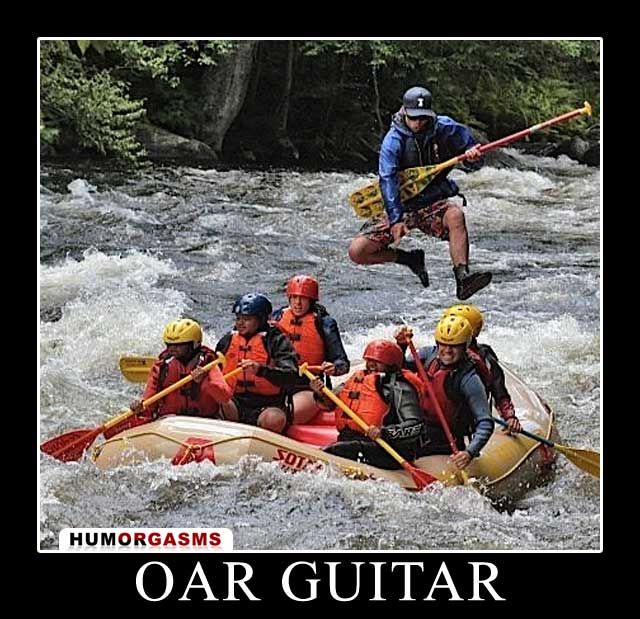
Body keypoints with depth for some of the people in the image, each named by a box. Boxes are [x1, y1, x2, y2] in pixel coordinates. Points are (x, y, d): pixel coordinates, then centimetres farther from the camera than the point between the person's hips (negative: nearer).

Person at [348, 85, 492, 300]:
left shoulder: (444, 128, -5)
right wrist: (396, 219, -32)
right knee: (357, 252, -14)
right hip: (399, 207, 0)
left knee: (455, 215, -35)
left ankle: (462, 278, -40)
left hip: (433, 204, 0)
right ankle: (411, 259, 8)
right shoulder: (393, 140, -13)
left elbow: (472, 164, 4)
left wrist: (472, 157, -22)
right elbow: (388, 180, -22)